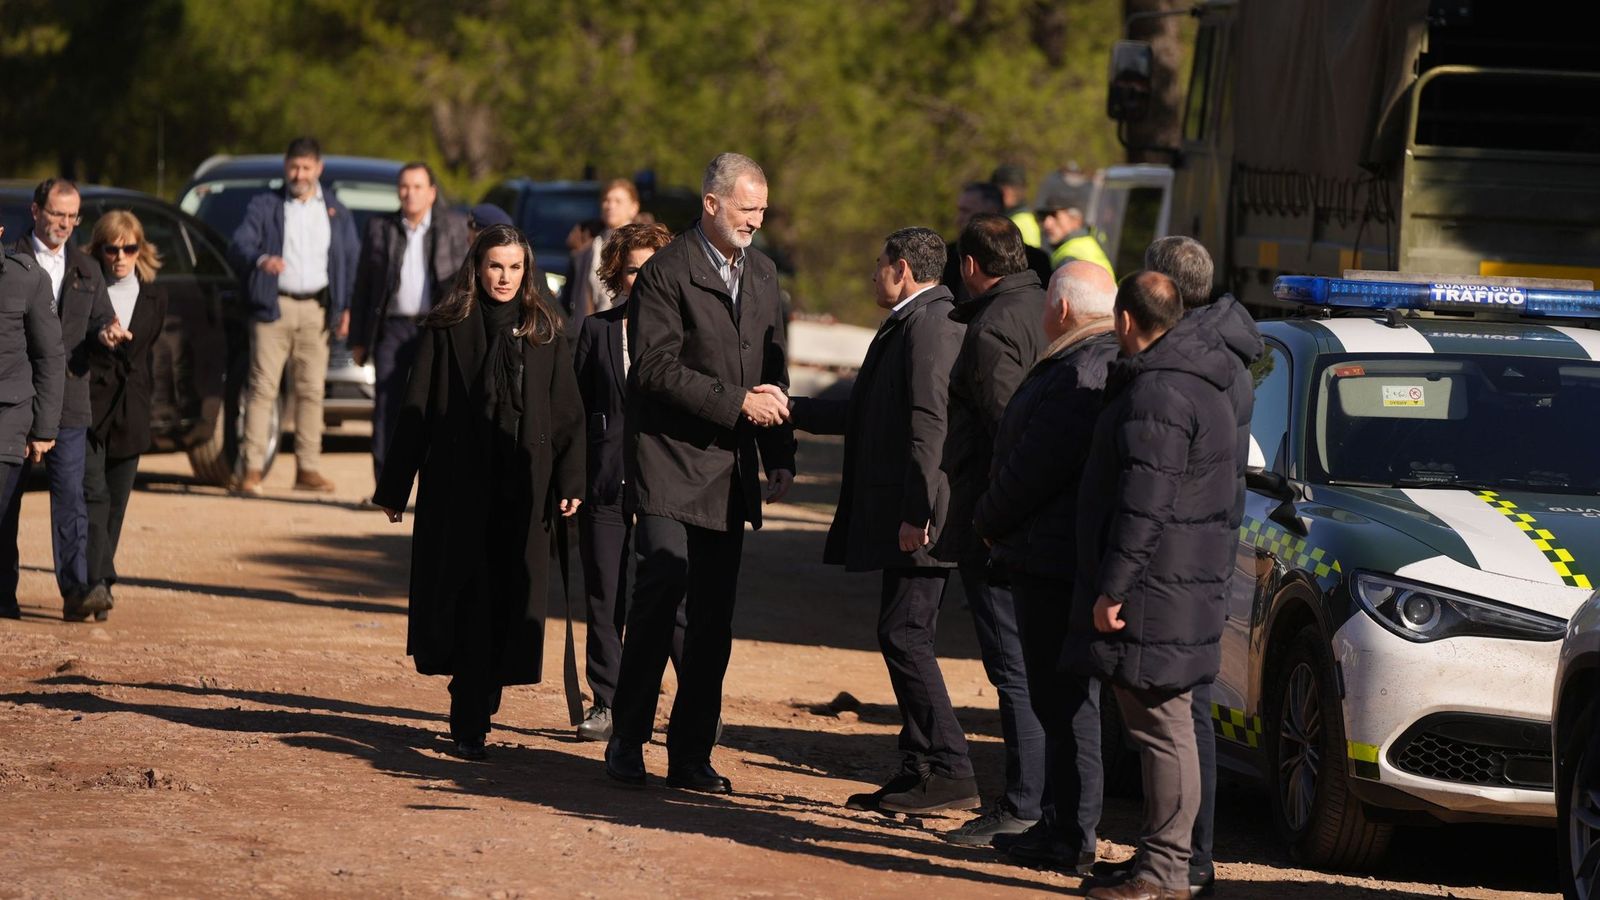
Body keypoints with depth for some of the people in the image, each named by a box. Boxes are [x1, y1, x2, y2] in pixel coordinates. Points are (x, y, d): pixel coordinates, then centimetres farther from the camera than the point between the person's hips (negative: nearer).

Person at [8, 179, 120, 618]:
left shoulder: (86, 270, 16)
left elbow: (101, 320, 13)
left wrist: (107, 332, -9)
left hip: (68, 400, 2)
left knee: (70, 493, -6)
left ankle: (76, 589, -12)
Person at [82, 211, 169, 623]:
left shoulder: (154, 299, 11)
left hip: (130, 414, 4)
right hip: (89, 406, -4)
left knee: (115, 502, 7)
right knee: (93, 493, -16)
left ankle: (96, 584, 15)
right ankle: (99, 582, -25)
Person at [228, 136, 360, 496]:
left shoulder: (336, 212, 14)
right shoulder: (264, 206, 5)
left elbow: (351, 260, 15)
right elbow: (238, 245, -7)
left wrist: (345, 307, 5)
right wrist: (260, 259, -30)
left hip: (316, 309, 3)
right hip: (273, 306, -3)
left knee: (311, 390, 2)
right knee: (263, 388, -8)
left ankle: (308, 468, 7)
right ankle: (252, 469, -10)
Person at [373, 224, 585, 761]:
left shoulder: (544, 332, 8)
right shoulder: (448, 330, 2)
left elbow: (567, 411, 8)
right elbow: (416, 410, 2)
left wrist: (570, 483, -2)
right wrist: (393, 488, 0)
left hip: (523, 490, 2)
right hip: (459, 487, -2)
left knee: (510, 600, 1)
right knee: (467, 599, -4)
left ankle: (473, 716, 11)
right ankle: (471, 724, 0)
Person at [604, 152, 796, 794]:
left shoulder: (762, 273, 15)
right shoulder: (667, 272, -7)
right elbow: (658, 367, -15)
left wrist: (780, 456, 12)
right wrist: (737, 402, -16)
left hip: (729, 471, 6)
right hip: (671, 462, -6)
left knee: (714, 618, 4)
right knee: (663, 590, -13)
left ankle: (691, 757, 9)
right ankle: (627, 741, -1)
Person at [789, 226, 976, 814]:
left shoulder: (929, 323, -13)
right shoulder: (912, 324, 21)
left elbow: (928, 424, -21)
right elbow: (866, 415, 29)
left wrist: (915, 514, -25)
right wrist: (789, 409, 32)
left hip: (919, 518, -11)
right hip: (904, 516, 11)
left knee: (903, 635, -10)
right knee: (904, 639, 11)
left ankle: (950, 773, -10)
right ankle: (920, 772, 13)